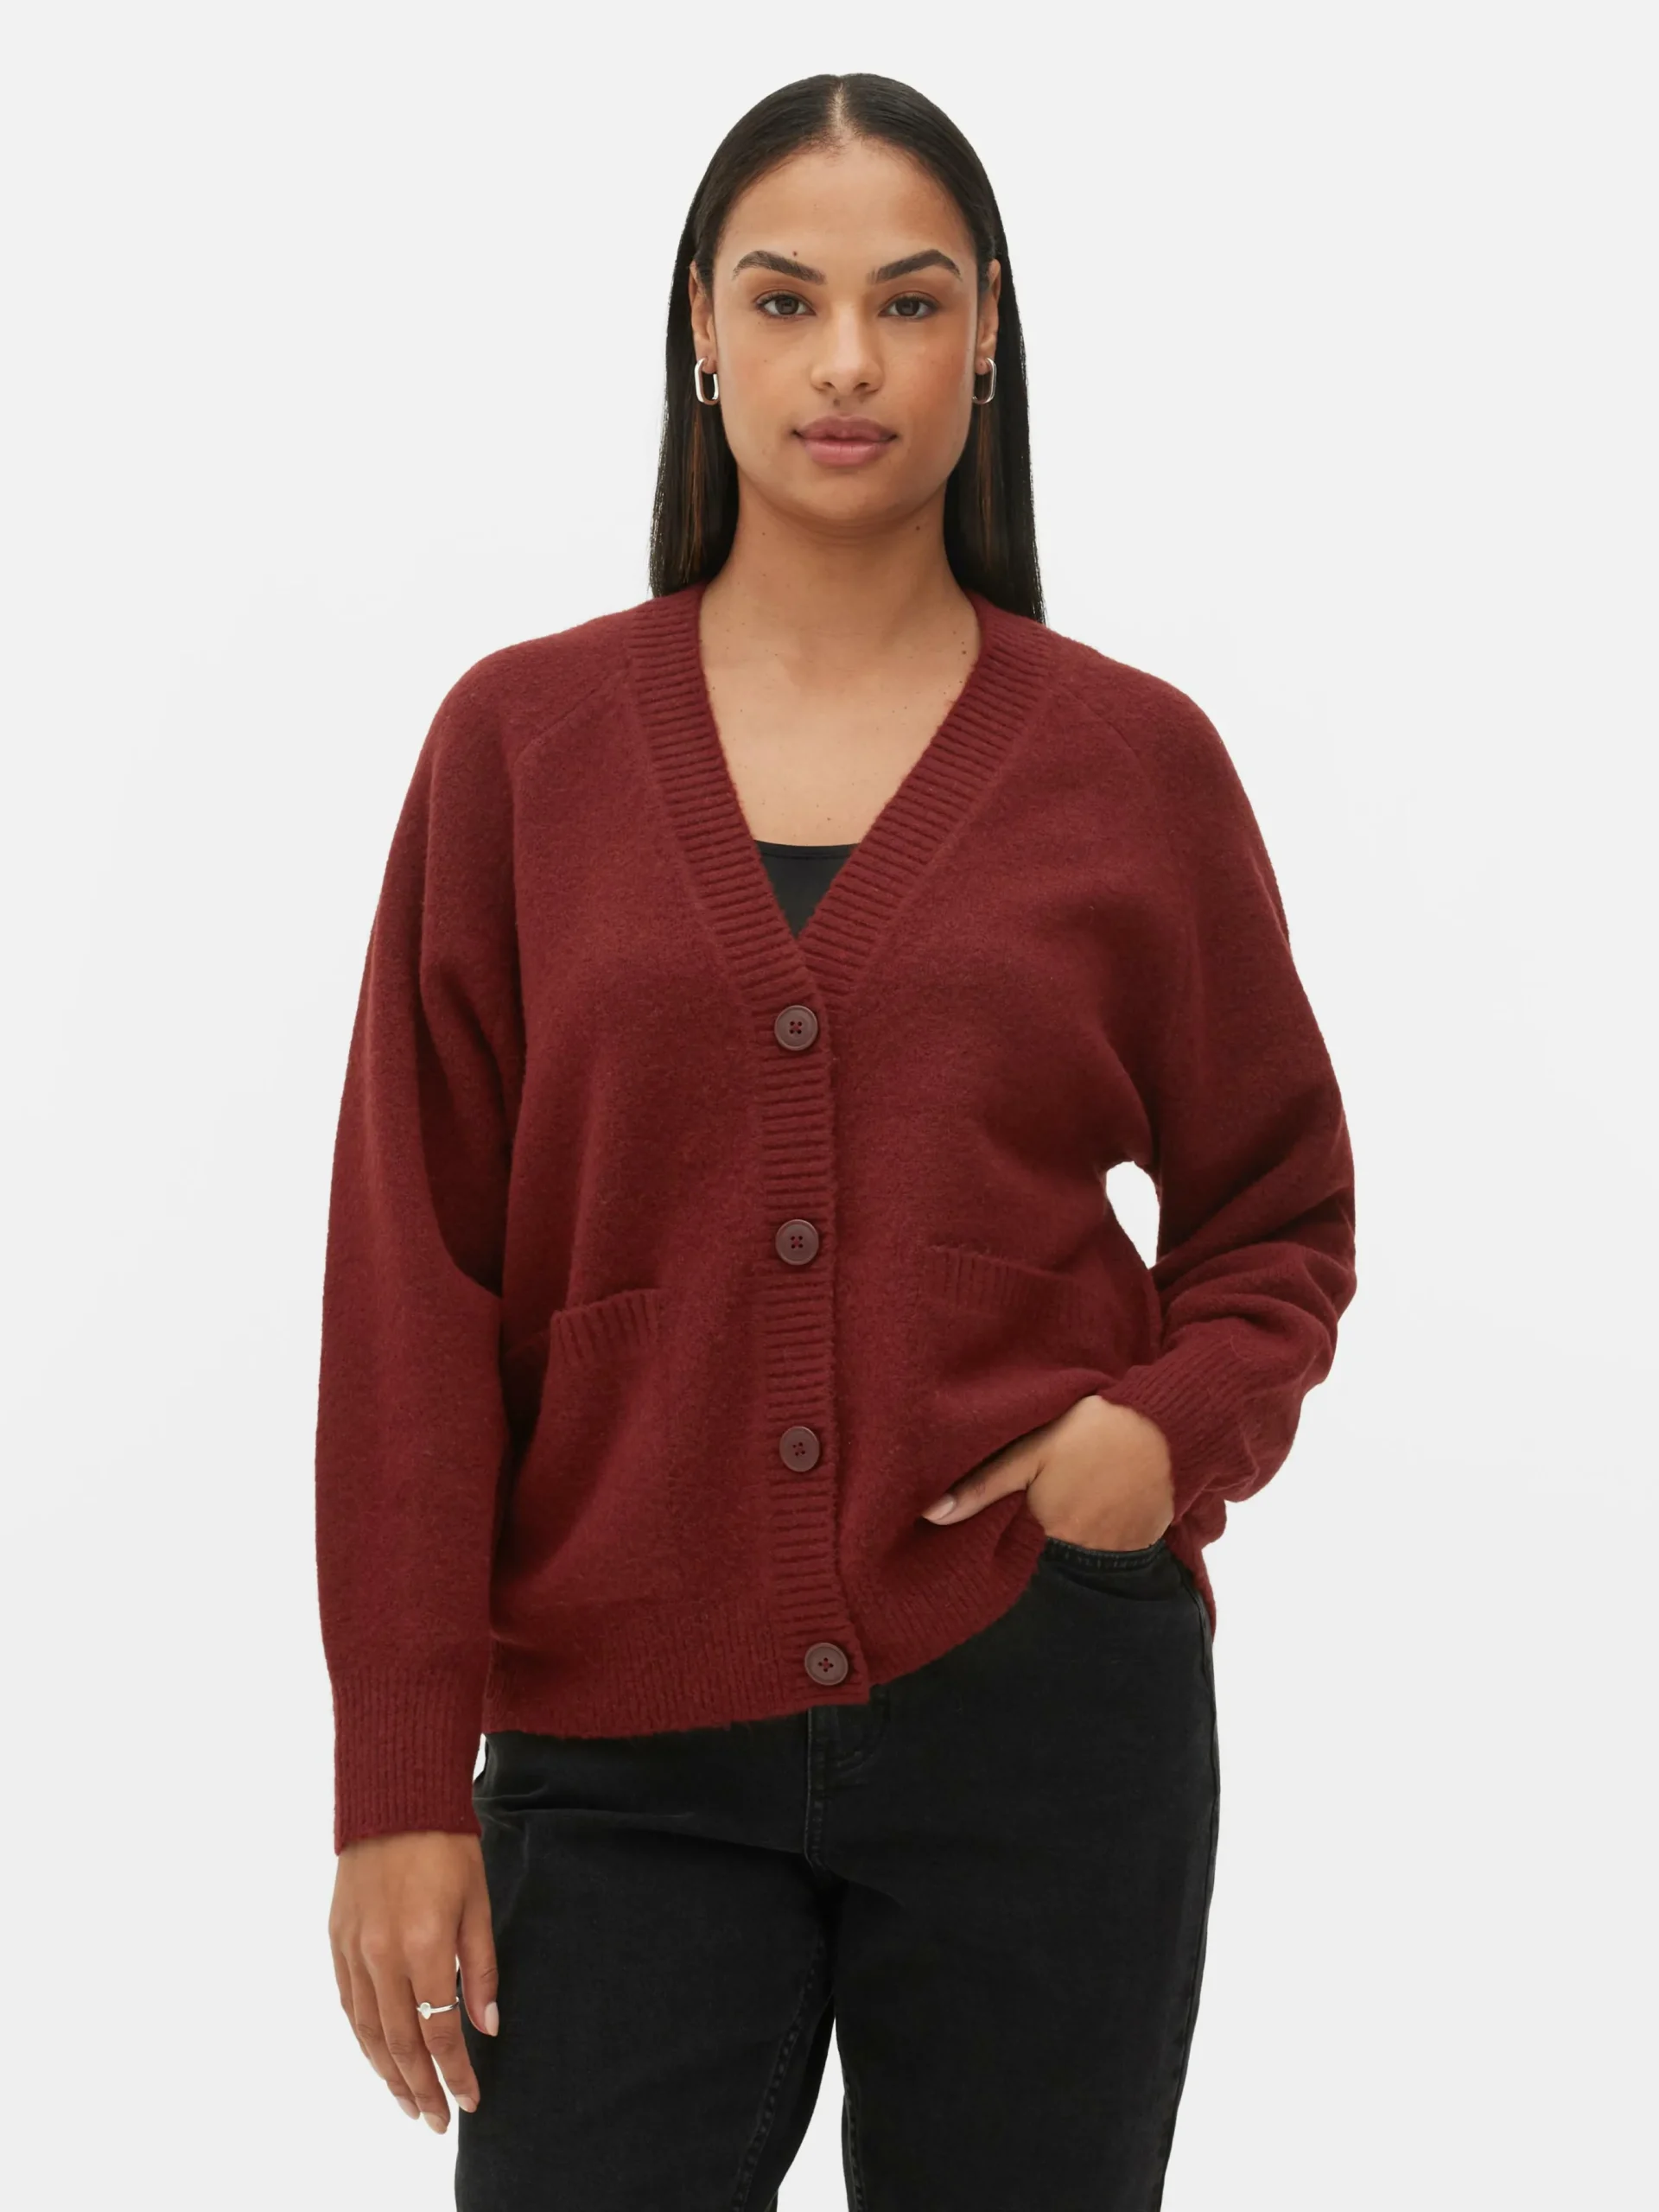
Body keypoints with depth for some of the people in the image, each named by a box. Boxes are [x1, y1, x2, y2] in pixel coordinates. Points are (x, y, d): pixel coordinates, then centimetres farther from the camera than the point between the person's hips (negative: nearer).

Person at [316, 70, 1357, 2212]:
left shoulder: (1131, 758, 2)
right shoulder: (521, 740, 2)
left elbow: (1279, 1215, 11)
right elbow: (415, 1284, 0)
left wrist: (1179, 1430, -10)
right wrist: (402, 1780, -4)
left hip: (1037, 1703, 0)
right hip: (627, 1746, 0)